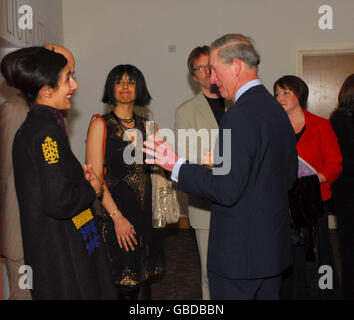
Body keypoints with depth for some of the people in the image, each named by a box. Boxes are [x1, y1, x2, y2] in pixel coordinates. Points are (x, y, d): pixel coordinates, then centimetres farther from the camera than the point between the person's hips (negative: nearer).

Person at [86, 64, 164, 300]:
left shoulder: (145, 126, 11)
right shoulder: (100, 124, -4)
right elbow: (95, 178, -10)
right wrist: (117, 216, -16)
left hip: (148, 212, 5)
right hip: (118, 212, -5)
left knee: (144, 280, 12)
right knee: (126, 288, -1)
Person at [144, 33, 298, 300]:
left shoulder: (239, 117, -22)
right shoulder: (277, 110, 7)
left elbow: (227, 190, -25)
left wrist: (177, 166, -17)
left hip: (239, 251, -9)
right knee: (266, 294, 21)